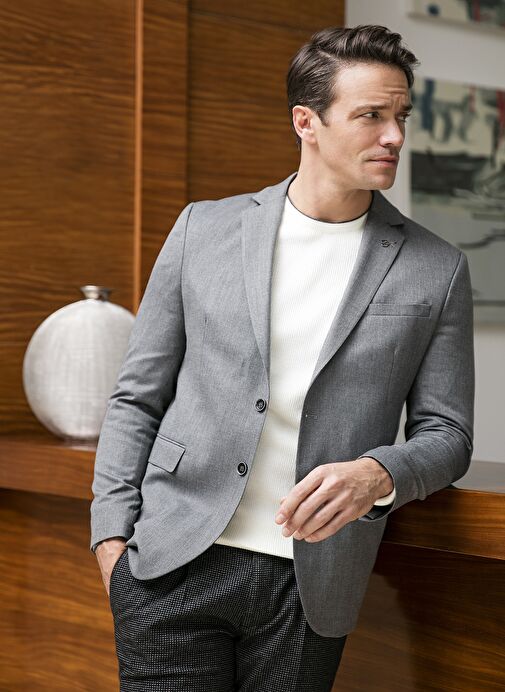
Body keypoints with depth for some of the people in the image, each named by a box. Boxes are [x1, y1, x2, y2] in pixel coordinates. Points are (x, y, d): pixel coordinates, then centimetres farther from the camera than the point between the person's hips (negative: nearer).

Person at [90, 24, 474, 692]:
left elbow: (446, 435, 7)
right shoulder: (204, 228, 5)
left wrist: (377, 474, -14)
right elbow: (137, 397, 8)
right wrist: (112, 535, 1)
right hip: (178, 564, 0)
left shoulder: (436, 271, 4)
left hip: (310, 585, 0)